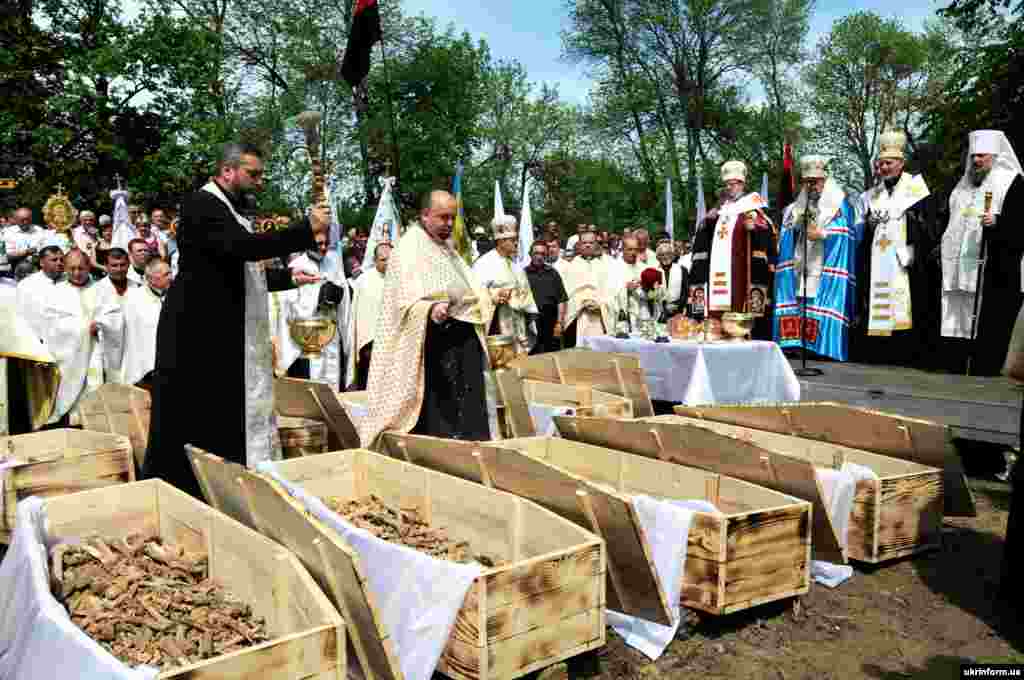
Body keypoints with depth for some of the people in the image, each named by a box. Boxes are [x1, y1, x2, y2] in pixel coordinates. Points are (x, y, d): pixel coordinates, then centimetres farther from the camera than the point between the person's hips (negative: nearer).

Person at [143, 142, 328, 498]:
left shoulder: (230, 210, 16)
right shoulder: (201, 203, -13)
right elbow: (244, 247, -29)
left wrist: (289, 277, 8)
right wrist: (307, 229, -24)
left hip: (226, 335, 9)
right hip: (198, 332, -9)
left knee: (227, 420, 12)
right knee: (193, 425, -1)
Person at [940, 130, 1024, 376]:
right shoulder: (964, 185, 20)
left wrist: (997, 222, -24)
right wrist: (944, 251, 18)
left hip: (994, 274, -6)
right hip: (959, 272, 6)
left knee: (988, 333, -7)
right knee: (956, 329, 5)